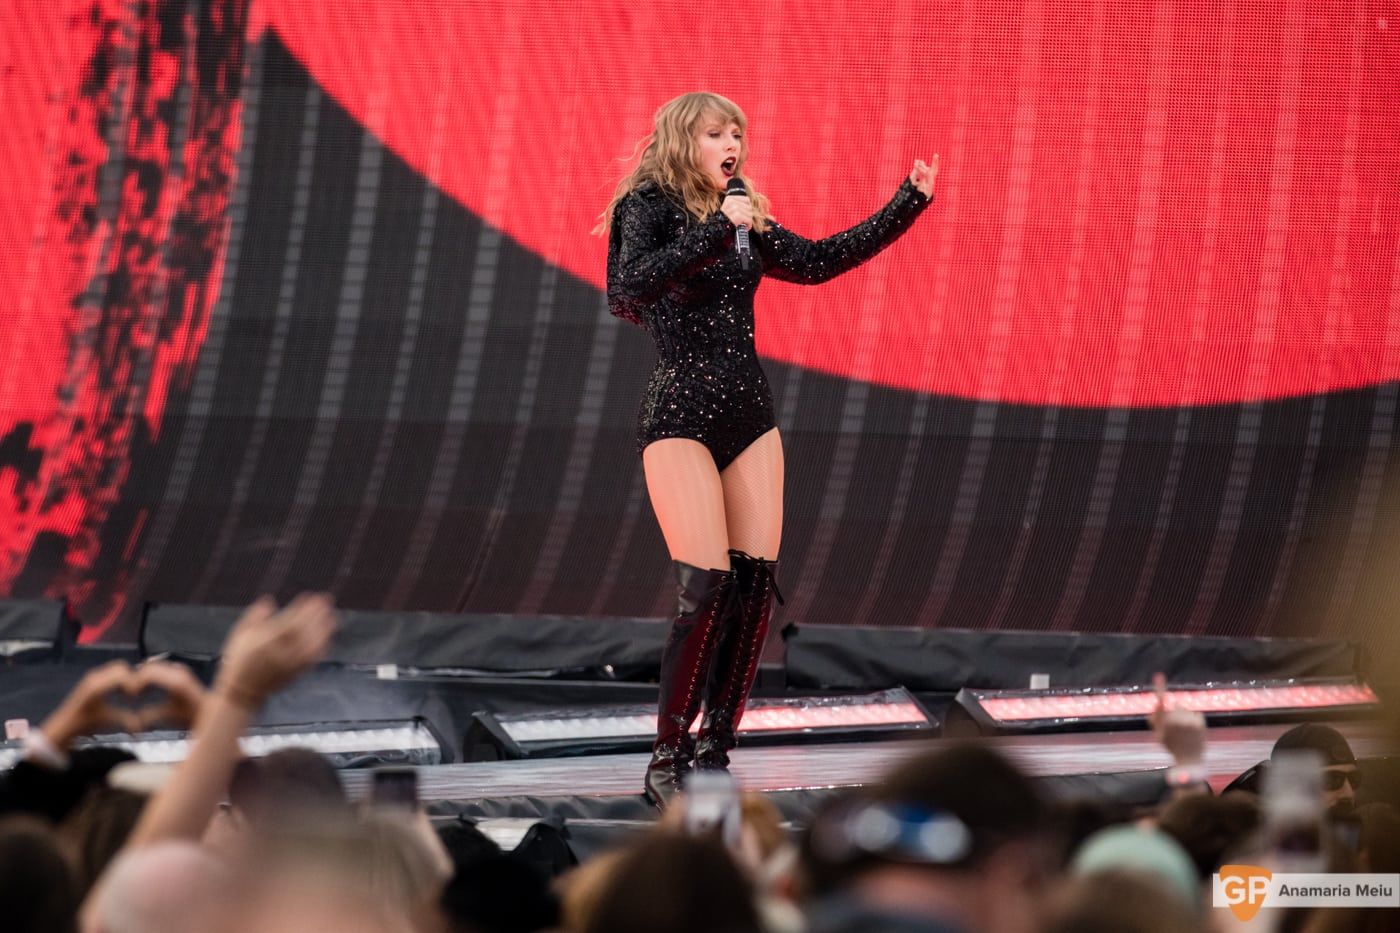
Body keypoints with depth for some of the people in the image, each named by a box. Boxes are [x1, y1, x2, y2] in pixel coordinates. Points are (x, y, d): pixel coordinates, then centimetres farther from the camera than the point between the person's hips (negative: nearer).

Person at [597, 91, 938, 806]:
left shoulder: (745, 219, 13)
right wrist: (718, 229, -27)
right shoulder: (650, 208, -6)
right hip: (681, 418, -7)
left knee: (755, 587, -1)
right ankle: (667, 763, -7)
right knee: (706, 591, -15)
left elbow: (816, 262, 19)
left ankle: (714, 757, 5)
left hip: (750, 416, 7)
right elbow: (633, 283, -23)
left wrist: (906, 205, 20)